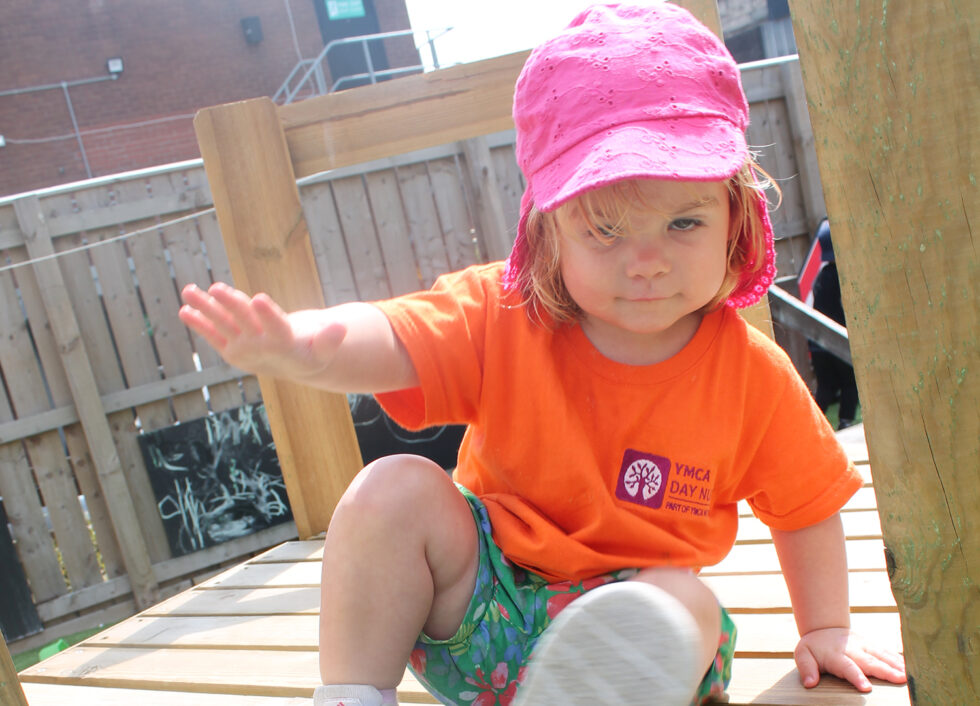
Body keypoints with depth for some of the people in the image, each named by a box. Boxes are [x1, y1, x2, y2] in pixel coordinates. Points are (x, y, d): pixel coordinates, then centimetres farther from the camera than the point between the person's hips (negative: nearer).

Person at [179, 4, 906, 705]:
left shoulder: (750, 373, -13)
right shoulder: (500, 316, -15)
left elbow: (806, 506, 1)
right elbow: (387, 340, -29)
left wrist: (826, 629, 6)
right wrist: (302, 346, -51)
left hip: (629, 605, -1)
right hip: (478, 597, 1)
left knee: (687, 606, -34)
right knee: (396, 487, -23)